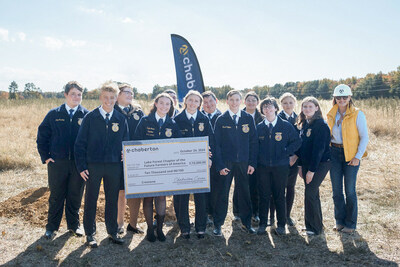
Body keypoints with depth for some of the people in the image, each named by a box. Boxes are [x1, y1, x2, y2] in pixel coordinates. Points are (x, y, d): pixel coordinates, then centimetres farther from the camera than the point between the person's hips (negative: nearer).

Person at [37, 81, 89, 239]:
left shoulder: (86, 115, 2)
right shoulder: (54, 114, 3)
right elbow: (42, 136, 8)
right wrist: (45, 157, 1)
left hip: (79, 163, 0)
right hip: (57, 163, 0)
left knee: (75, 196, 10)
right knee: (56, 196, 10)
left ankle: (74, 225, 28)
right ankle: (51, 227, 26)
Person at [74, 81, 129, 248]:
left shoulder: (121, 119, 5)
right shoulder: (90, 117, -1)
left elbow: (125, 144, 11)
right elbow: (80, 143, -2)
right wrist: (82, 166, -7)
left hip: (114, 166, 2)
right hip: (93, 165, -2)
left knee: (112, 200, 12)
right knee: (91, 200, 8)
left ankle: (112, 232, 27)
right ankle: (90, 234, 23)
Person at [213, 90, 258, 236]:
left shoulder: (248, 118, 5)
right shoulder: (221, 120, 0)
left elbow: (253, 142, 5)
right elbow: (217, 144, -1)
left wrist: (252, 163, -2)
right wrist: (220, 165, -8)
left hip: (243, 162, 2)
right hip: (226, 162, -1)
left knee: (244, 192, 10)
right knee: (222, 193, 3)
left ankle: (247, 222, 25)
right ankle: (217, 224, 16)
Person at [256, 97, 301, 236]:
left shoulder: (286, 125, -1)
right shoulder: (259, 127, 5)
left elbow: (297, 141, 3)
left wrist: (286, 152, -4)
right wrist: (258, 156, 2)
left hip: (281, 166, -1)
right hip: (263, 166, 1)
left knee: (280, 196, 7)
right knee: (264, 195, 6)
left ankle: (281, 225, 21)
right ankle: (262, 224, 20)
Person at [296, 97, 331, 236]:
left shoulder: (321, 125, -15)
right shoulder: (303, 123, 9)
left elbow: (319, 149, -19)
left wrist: (312, 169, -19)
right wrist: (300, 165, 9)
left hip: (320, 163, -7)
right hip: (306, 163, 7)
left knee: (310, 193, -8)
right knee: (313, 193, 14)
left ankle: (315, 227, 6)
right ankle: (311, 224, 26)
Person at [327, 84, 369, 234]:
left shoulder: (357, 114, -6)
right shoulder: (331, 115, 8)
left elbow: (364, 137, -5)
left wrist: (358, 156, -11)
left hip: (350, 155, -4)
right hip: (334, 153, 4)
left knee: (350, 190, 1)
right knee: (336, 189, 7)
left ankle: (350, 224, 16)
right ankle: (340, 220, 23)